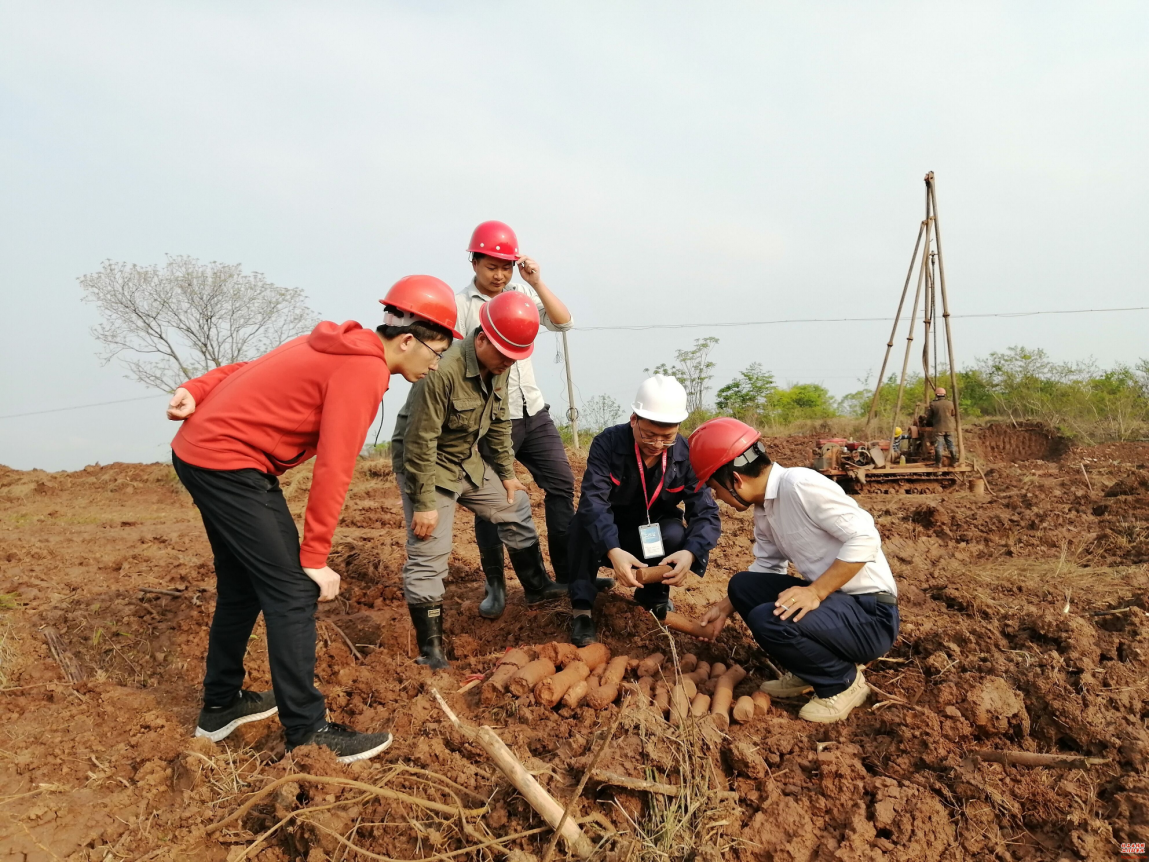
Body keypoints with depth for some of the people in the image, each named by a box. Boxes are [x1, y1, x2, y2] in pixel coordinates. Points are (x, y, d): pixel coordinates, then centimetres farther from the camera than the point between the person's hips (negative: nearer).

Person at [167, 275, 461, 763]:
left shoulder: (341, 348, 11)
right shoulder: (364, 370, -18)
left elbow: (254, 370, 11)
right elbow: (333, 468, -21)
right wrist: (316, 557, -17)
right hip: (230, 464, -10)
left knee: (243, 584, 18)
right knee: (293, 590, -8)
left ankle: (220, 705, 32)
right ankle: (307, 732, 0)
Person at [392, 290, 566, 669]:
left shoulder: (499, 367, -7)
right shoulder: (442, 371, -32)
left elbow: (498, 422, 8)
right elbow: (420, 443, -27)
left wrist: (507, 474, 12)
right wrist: (424, 503, -23)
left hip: (469, 460, 8)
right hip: (427, 465, -8)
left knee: (515, 508, 16)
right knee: (428, 555, -7)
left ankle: (536, 585, 35)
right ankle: (430, 648, 5)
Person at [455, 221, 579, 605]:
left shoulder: (522, 293, 7)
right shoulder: (459, 306, -6)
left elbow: (563, 322, -3)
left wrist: (537, 283, -14)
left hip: (533, 412, 5)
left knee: (562, 484, 6)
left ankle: (568, 574, 20)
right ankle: (495, 585, 21)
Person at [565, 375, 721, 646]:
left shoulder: (687, 455, -16)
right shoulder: (607, 443, -23)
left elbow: (706, 512, -21)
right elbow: (593, 502, -35)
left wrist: (690, 552, -43)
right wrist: (613, 551, -53)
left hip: (654, 540, 2)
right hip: (607, 539, -2)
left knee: (675, 534, -29)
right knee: (584, 521, -32)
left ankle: (654, 597, 0)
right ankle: (581, 607, -18)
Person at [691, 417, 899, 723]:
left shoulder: (800, 484, -21)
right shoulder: (763, 509, 7)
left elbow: (865, 538, -25)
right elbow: (766, 568, 19)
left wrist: (815, 592, -28)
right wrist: (725, 608, 19)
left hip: (870, 612, -9)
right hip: (829, 599, 9)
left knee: (768, 620, -27)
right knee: (742, 585, 4)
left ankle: (843, 682, 0)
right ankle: (811, 670, 15)